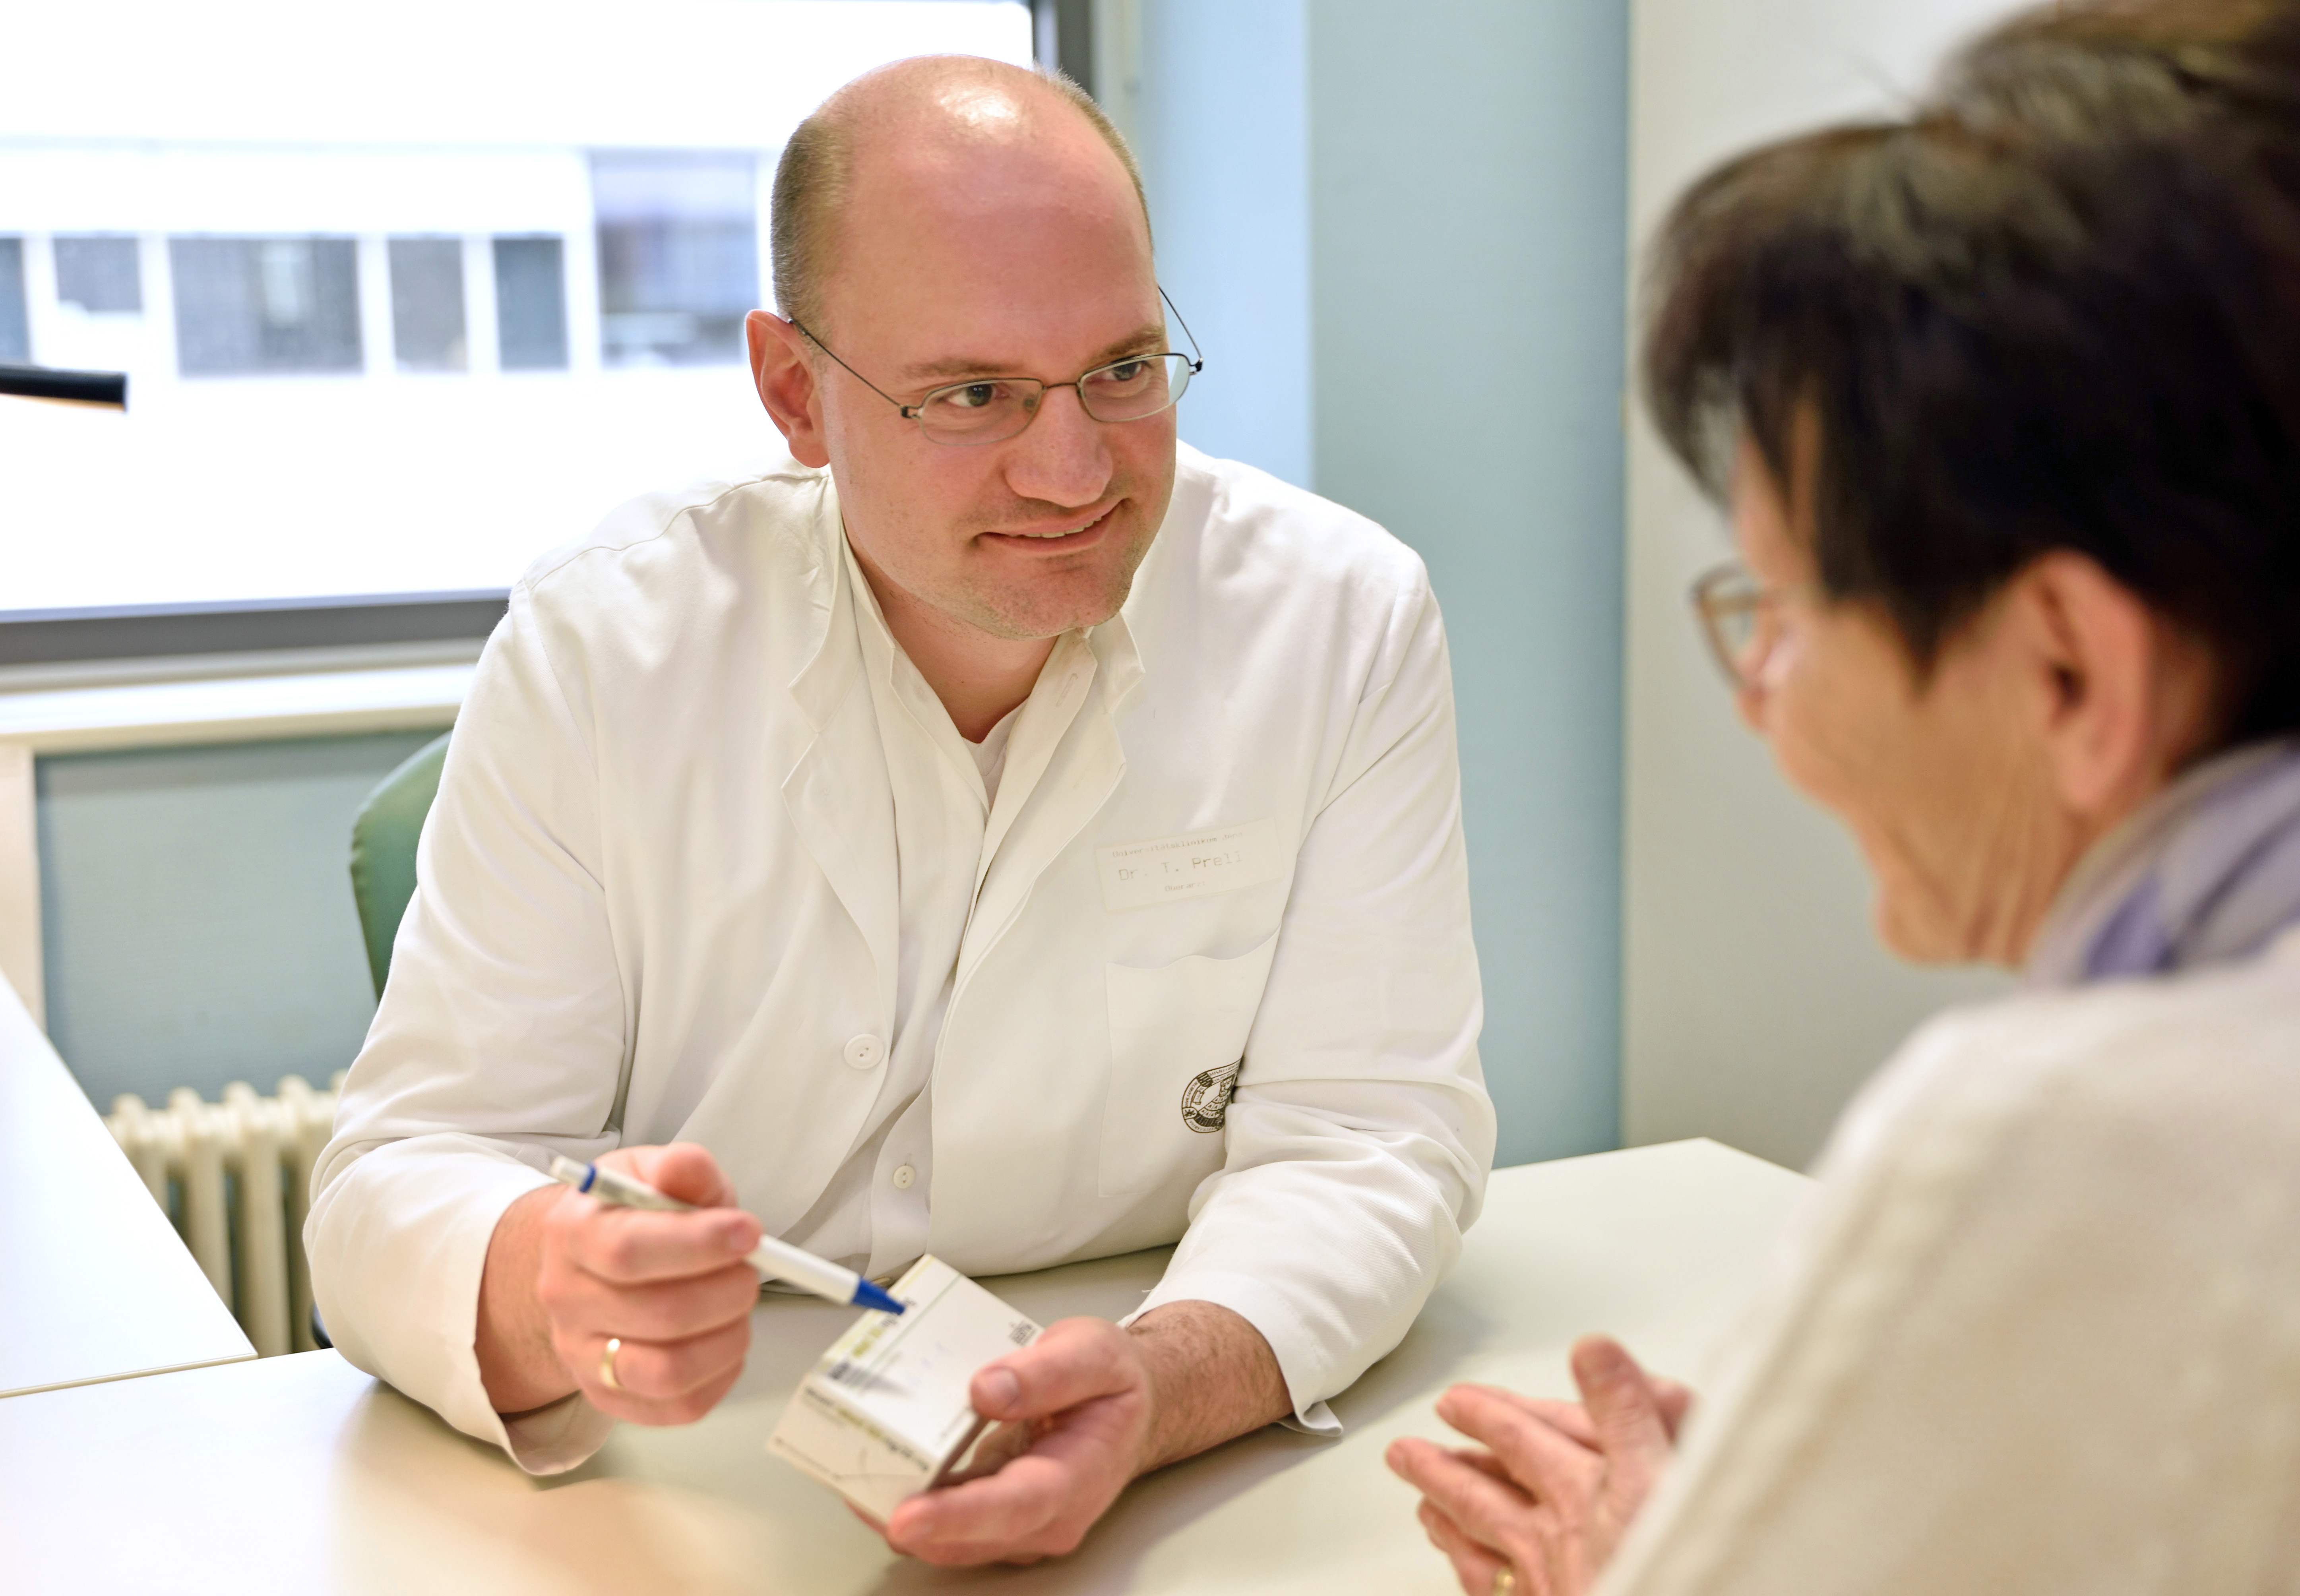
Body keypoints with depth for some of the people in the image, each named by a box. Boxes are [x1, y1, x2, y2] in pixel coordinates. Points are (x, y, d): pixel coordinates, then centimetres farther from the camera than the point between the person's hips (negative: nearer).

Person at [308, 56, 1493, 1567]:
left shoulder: (1346, 625, -7)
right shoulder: (597, 651, -8)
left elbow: (1355, 1139, -8)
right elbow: (397, 1187, -9)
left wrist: (1160, 1388, -29)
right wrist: (551, 1295, -33)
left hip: (1191, 1500, 1)